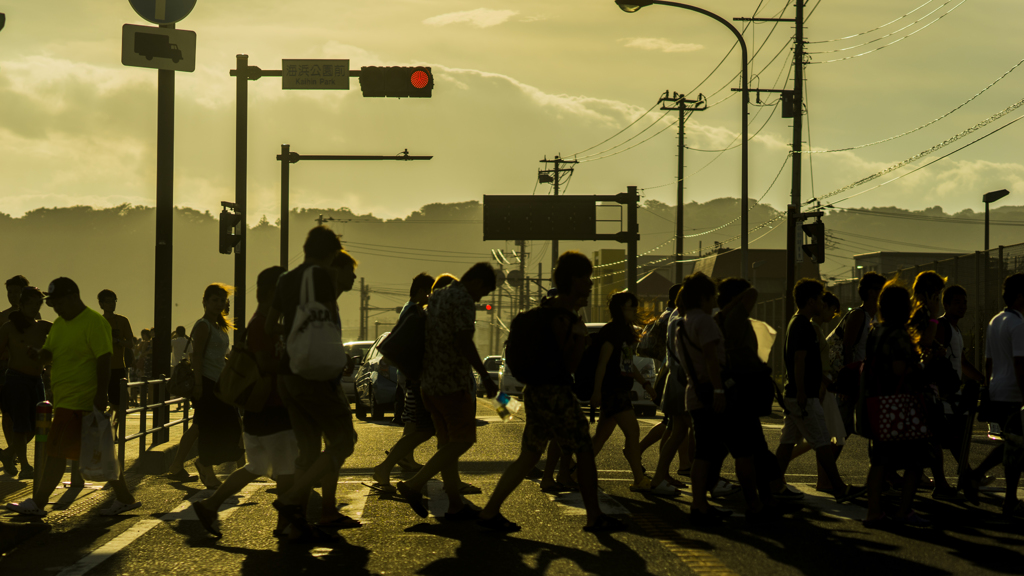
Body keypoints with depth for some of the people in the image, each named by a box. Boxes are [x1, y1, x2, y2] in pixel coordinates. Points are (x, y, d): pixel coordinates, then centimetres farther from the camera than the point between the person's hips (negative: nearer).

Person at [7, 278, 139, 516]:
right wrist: (41, 354, -3)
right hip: (65, 398, 9)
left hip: (79, 400, -9)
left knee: (57, 451, -6)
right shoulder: (59, 324, 16)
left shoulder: (94, 322, -12)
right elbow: (51, 353, 22)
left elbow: (104, 360, -17)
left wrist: (100, 395, -22)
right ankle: (124, 498, 14)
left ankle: (37, 503, 0)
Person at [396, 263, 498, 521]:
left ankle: (455, 504, 11)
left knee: (447, 441, 11)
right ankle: (414, 485, -8)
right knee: (463, 440, -2)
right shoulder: (463, 300, -13)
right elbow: (464, 342, -20)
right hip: (453, 382, -9)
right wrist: (485, 377, -17)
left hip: (429, 381, 9)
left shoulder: (436, 297, 16)